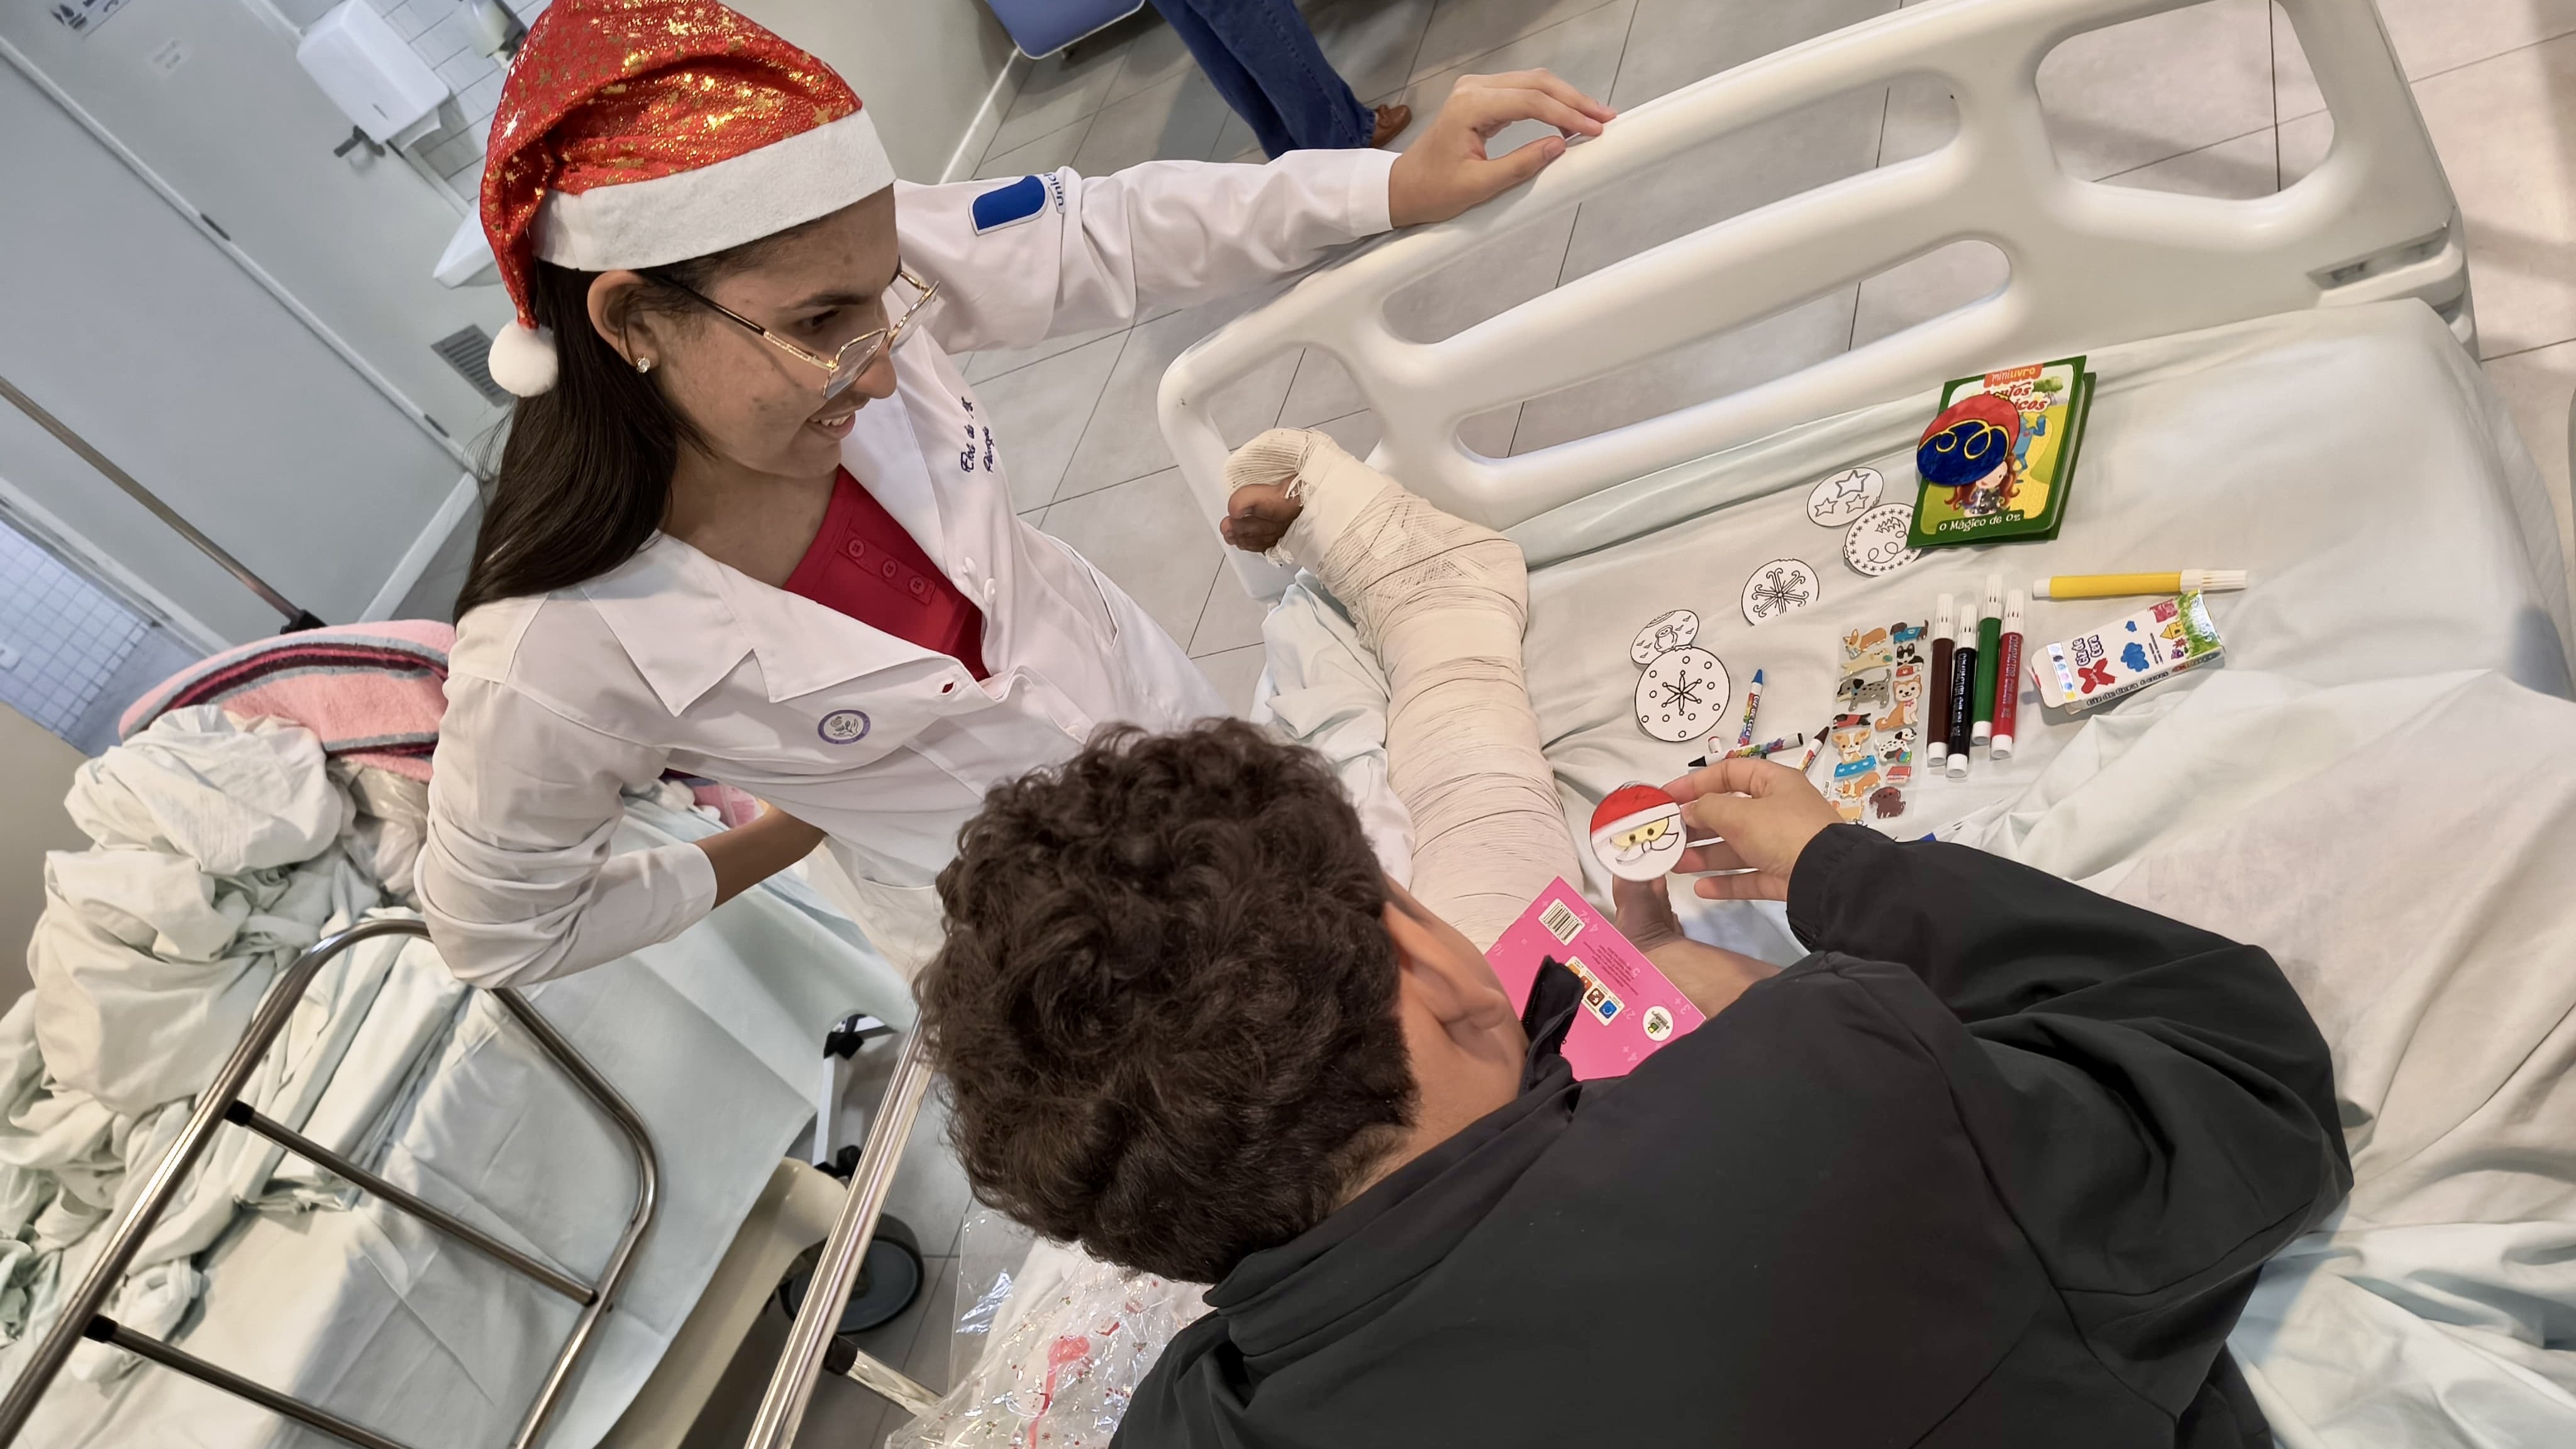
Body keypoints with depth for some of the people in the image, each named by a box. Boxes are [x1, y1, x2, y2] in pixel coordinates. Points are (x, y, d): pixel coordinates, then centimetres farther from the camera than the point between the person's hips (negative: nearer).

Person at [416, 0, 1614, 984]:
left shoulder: (844, 278, -27)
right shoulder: (554, 655, -35)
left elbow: (1109, 236, -15)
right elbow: (497, 933, -16)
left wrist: (1402, 186, -22)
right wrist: (776, 841, -10)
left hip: (1150, 703, 4)